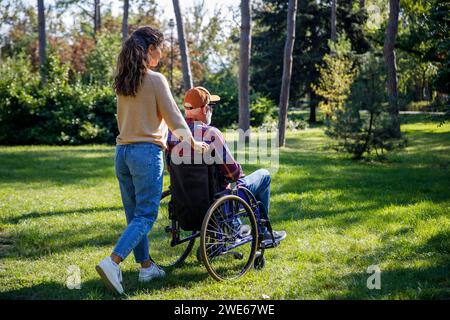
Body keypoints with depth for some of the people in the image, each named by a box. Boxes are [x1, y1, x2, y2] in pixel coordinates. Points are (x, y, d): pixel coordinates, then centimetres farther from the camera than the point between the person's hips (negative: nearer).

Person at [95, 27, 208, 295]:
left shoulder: (123, 82, 10)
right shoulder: (156, 80, -9)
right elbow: (173, 117, -8)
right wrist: (193, 143, 6)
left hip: (122, 151, 7)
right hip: (146, 152, -7)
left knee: (134, 214, 13)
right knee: (145, 216, -4)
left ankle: (146, 266, 22)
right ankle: (113, 262, -18)